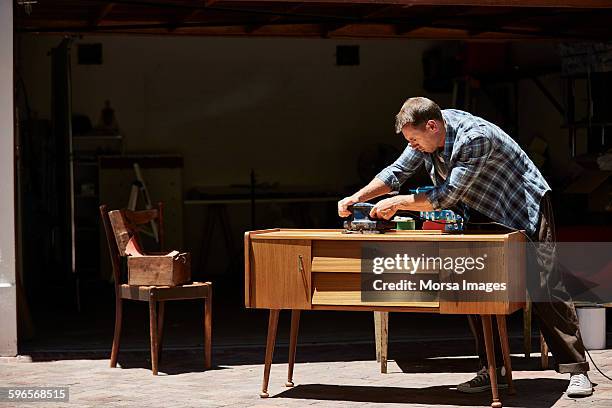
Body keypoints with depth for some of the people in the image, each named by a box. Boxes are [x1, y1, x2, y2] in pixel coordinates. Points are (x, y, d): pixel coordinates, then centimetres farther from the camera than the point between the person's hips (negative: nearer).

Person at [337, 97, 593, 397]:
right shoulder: (427, 136, -8)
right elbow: (396, 172, 2)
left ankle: (577, 370, -4)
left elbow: (447, 196, -31)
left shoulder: (476, 138, -33)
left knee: (545, 292, -9)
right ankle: (495, 369, 6)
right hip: (486, 217, 8)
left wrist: (397, 203, -23)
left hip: (526, 210, -8)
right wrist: (357, 198, -10)